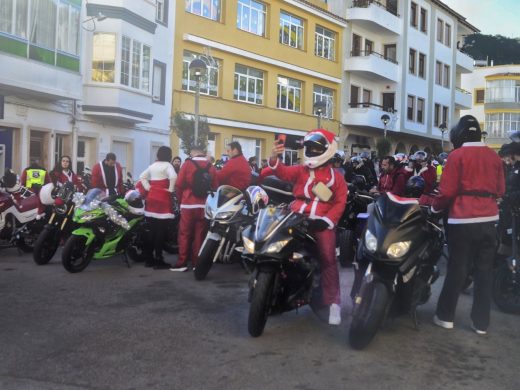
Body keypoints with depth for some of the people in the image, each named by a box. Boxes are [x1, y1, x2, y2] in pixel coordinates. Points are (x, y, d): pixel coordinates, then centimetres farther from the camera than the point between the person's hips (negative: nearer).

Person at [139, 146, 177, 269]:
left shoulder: (152, 166, 14)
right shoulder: (167, 165, -7)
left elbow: (142, 176, 14)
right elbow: (173, 176, -24)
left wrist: (148, 187, 8)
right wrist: (170, 189, -12)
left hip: (151, 197, 7)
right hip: (163, 198, -7)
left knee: (152, 230, 12)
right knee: (161, 231, -5)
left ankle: (149, 259, 16)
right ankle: (158, 260, -4)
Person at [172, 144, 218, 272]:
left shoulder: (187, 164, -3)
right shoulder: (211, 167, 4)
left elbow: (178, 184, -5)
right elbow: (215, 187, 1)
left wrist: (181, 198, 10)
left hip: (188, 204, -2)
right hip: (204, 205, 2)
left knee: (185, 234, 4)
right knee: (200, 235, 8)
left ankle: (182, 263, 4)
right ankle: (197, 263, 10)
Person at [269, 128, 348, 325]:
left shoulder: (336, 177, 6)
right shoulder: (300, 170, 10)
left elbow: (340, 202, 0)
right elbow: (284, 172, -8)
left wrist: (327, 220, -13)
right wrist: (274, 159, -29)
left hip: (322, 222, -2)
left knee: (328, 260, -4)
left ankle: (333, 302, 3)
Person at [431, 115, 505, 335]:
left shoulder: (457, 155, -7)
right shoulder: (494, 156, 9)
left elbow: (447, 191, -9)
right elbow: (500, 190, 11)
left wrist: (435, 207, 8)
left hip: (463, 220, -4)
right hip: (489, 219, 4)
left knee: (457, 269, 4)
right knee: (484, 271, 8)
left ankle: (445, 316, 14)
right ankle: (481, 323, 14)